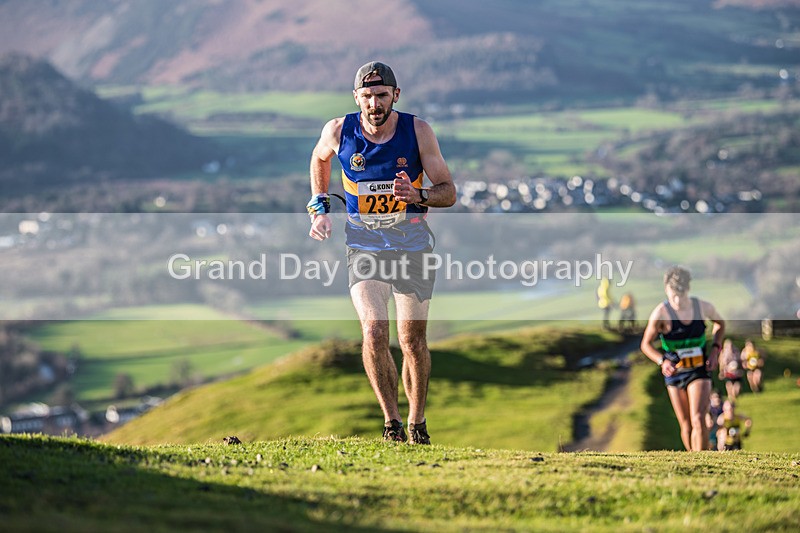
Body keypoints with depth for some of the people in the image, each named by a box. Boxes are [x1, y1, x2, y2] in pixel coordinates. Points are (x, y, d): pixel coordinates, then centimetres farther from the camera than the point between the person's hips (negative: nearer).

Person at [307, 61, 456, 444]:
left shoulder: (418, 131, -11)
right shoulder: (338, 131, -8)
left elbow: (449, 192, -7)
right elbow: (319, 158, 17)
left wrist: (419, 195, -27)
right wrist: (319, 207, 10)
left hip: (412, 245, 0)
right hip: (363, 245, 0)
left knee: (413, 342, 5)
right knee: (374, 331, -18)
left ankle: (417, 422, 25)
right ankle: (391, 421, -6)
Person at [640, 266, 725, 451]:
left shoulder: (703, 307, -9)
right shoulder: (661, 313, -16)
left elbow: (720, 323, 15)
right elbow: (646, 344, -6)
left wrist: (715, 349, 1)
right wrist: (662, 361, -24)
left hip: (700, 371, 0)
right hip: (674, 372, 0)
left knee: (698, 420, -17)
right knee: (686, 425, 8)